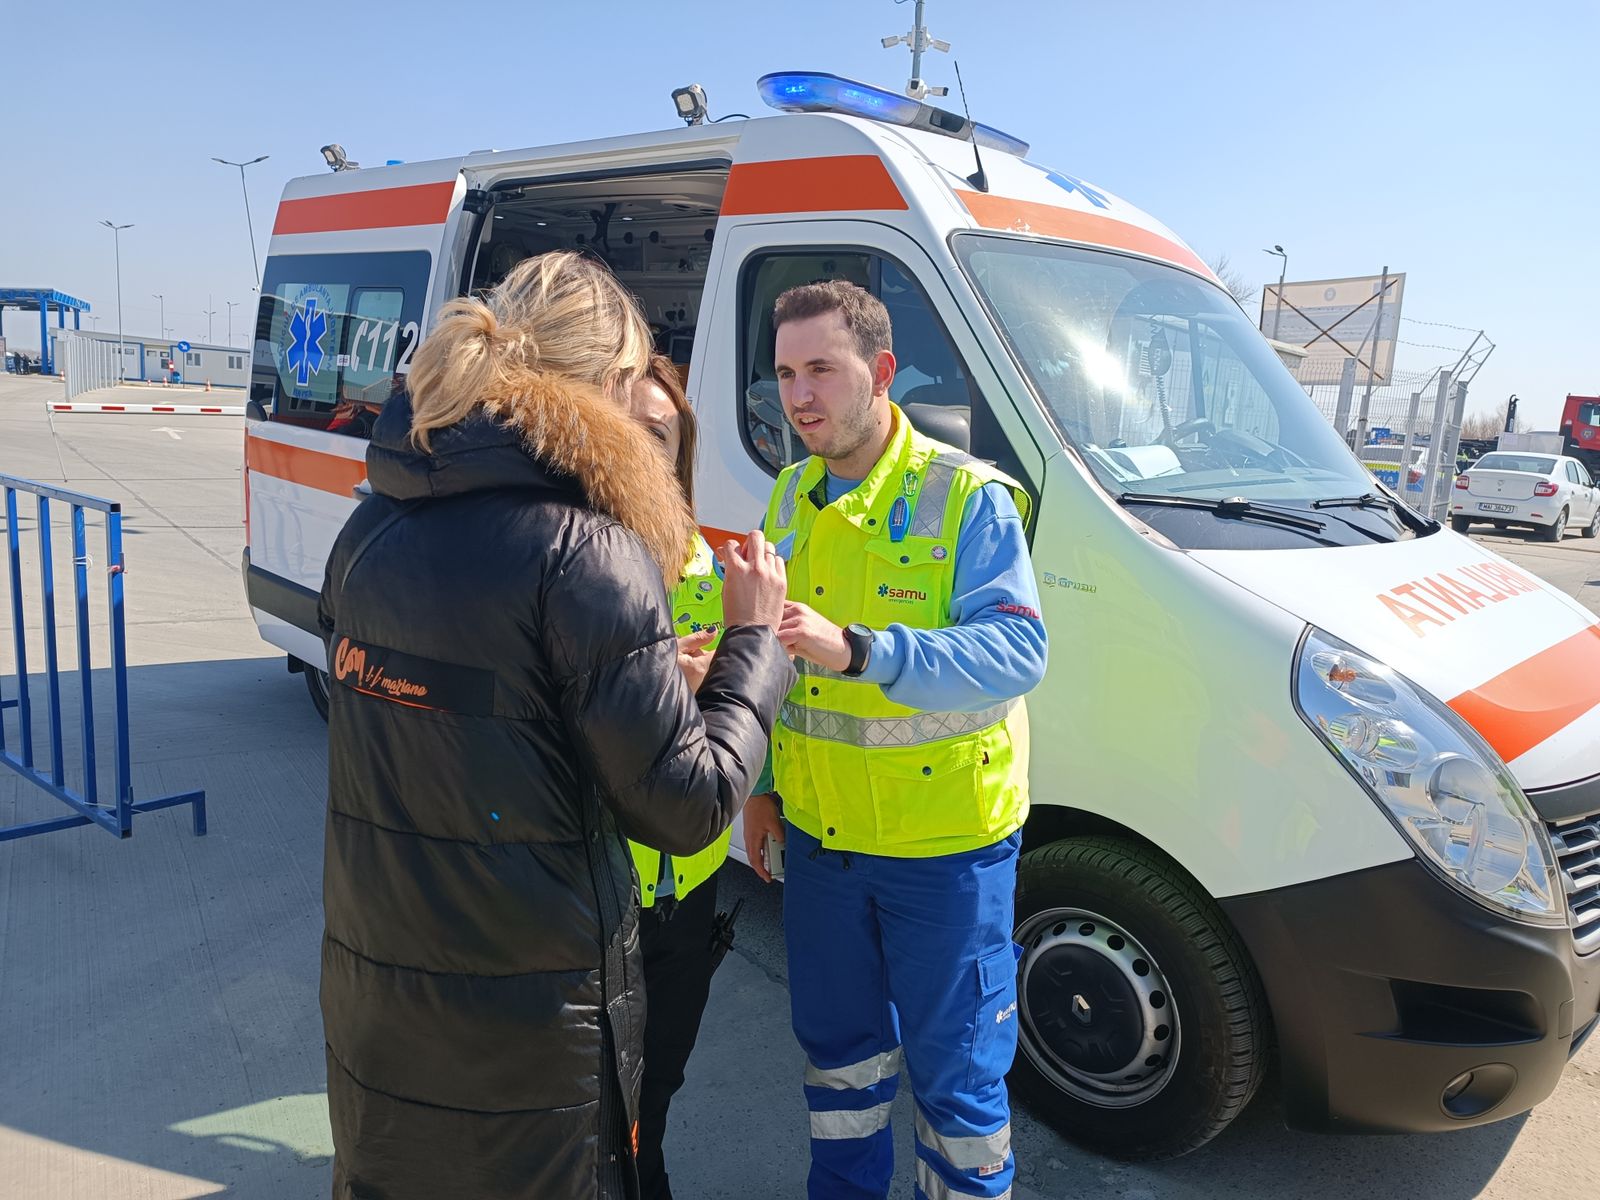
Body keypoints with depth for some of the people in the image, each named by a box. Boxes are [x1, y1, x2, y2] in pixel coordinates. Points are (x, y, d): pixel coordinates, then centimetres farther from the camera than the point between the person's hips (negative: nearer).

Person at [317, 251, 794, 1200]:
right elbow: (687, 808, -17)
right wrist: (756, 639, -4)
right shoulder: (584, 553, -21)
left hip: (369, 985, 6)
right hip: (530, 1018, -6)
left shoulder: (373, 531, 0)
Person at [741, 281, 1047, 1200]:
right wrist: (763, 784, 12)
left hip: (944, 843, -5)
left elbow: (1017, 651, -26)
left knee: (956, 1064, 10)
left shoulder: (969, 498, -14)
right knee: (836, 1041, 23)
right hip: (819, 830, 6)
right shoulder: (791, 498, 5)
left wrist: (855, 650, -37)